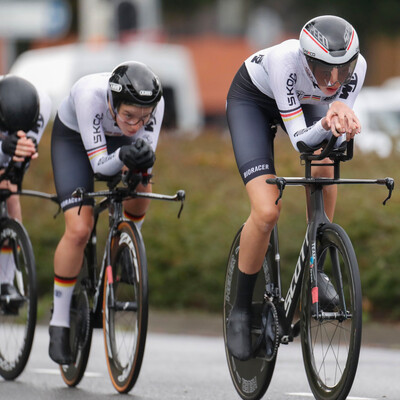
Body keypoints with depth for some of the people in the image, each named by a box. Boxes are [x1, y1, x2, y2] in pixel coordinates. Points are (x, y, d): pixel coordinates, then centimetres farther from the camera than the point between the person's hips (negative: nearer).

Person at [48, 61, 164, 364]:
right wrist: (123, 156, -57)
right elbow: (99, 164, -37)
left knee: (140, 190, -23)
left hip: (116, 139, 4)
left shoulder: (154, 102, -32)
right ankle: (59, 322, -3)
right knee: (79, 230, -17)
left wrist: (143, 158, -47)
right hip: (73, 138, -4)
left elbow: (147, 160, -24)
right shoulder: (91, 94, -41)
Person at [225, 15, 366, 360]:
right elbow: (299, 139, -38)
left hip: (305, 100, 4)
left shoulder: (356, 67, -30)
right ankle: (241, 309, 0)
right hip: (251, 99, -4)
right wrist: (326, 124, -58)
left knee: (323, 169, -28)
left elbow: (337, 137, -24)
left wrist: (342, 122, -47)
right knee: (267, 212, -20)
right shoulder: (287, 60, -42)